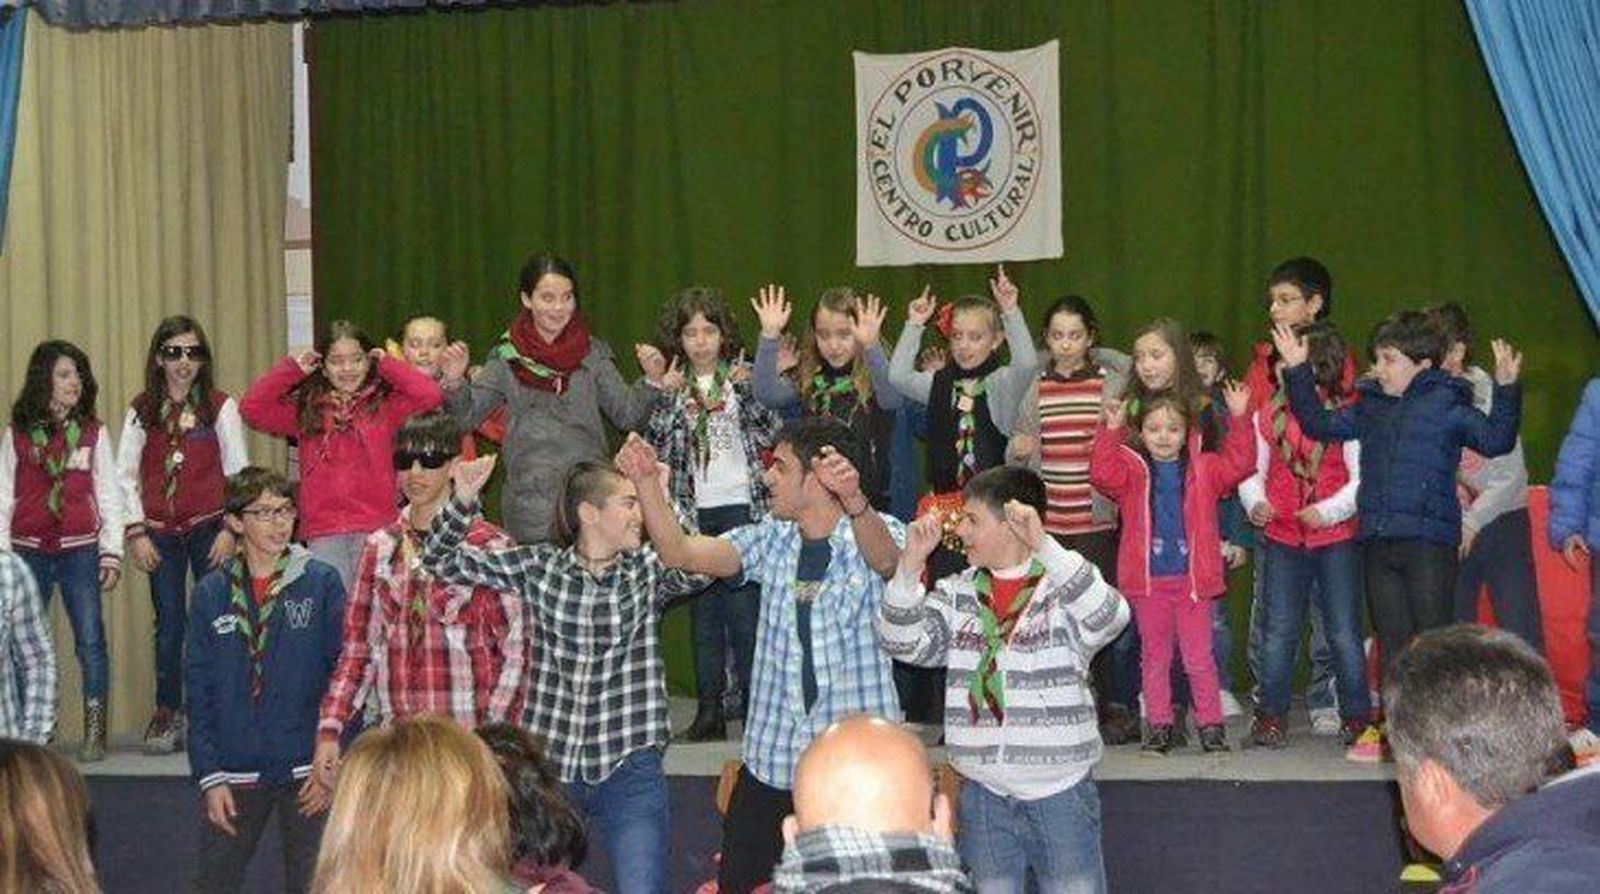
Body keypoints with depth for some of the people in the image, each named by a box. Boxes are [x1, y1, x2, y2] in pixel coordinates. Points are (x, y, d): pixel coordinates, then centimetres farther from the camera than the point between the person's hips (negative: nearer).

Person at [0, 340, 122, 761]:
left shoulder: (94, 433, 5)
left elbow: (109, 496, 7)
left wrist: (112, 553, 1)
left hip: (80, 551, -1)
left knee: (91, 639, -5)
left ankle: (95, 732, 1)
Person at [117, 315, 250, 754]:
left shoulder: (220, 406, 1)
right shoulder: (142, 410, 7)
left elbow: (238, 472, 1)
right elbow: (125, 475, 7)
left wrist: (230, 529, -7)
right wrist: (135, 532, -1)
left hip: (209, 528, -2)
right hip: (161, 532, 2)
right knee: (169, 623, 1)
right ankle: (167, 714, 11)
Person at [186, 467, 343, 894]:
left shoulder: (322, 583, -1)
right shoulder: (212, 593, 4)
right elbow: (199, 691, 4)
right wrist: (209, 776, -2)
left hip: (307, 773, -2)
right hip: (235, 774, 2)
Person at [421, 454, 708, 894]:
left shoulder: (648, 569, 0)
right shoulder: (539, 566, 2)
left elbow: (698, 571, -23)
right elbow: (441, 560, 5)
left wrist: (661, 499, -32)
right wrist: (463, 500, -11)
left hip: (629, 772, -1)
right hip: (546, 765, 1)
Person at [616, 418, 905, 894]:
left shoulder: (880, 534, -6)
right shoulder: (771, 539, 7)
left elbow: (885, 560, -30)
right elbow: (680, 553, -2)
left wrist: (855, 502, -50)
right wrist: (646, 481, -15)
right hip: (771, 754, 4)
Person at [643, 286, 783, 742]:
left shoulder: (740, 378, 2)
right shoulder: (672, 387, 9)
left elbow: (771, 431, -7)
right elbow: (656, 446, 2)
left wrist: (745, 388, -17)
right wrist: (662, 394, -8)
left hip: (741, 505, -3)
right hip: (694, 511, 3)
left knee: (745, 605, -7)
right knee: (703, 609, 6)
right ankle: (709, 709, 11)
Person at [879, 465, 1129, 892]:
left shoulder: (1064, 586, -7)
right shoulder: (957, 593, 6)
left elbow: (1109, 618, -27)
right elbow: (905, 643, -5)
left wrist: (1043, 546, -33)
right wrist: (910, 565, -18)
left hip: (1061, 794, -4)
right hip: (982, 794, 4)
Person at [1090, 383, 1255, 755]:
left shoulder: (1203, 469, 5)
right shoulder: (1133, 470, 3)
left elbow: (1238, 463, -8)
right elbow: (1102, 474, -15)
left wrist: (1238, 419, -18)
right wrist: (1112, 430, -25)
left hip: (1192, 579, -1)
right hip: (1148, 581, 1)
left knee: (1198, 658, 3)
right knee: (1154, 656, 11)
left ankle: (1210, 723, 14)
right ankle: (1159, 725, 19)